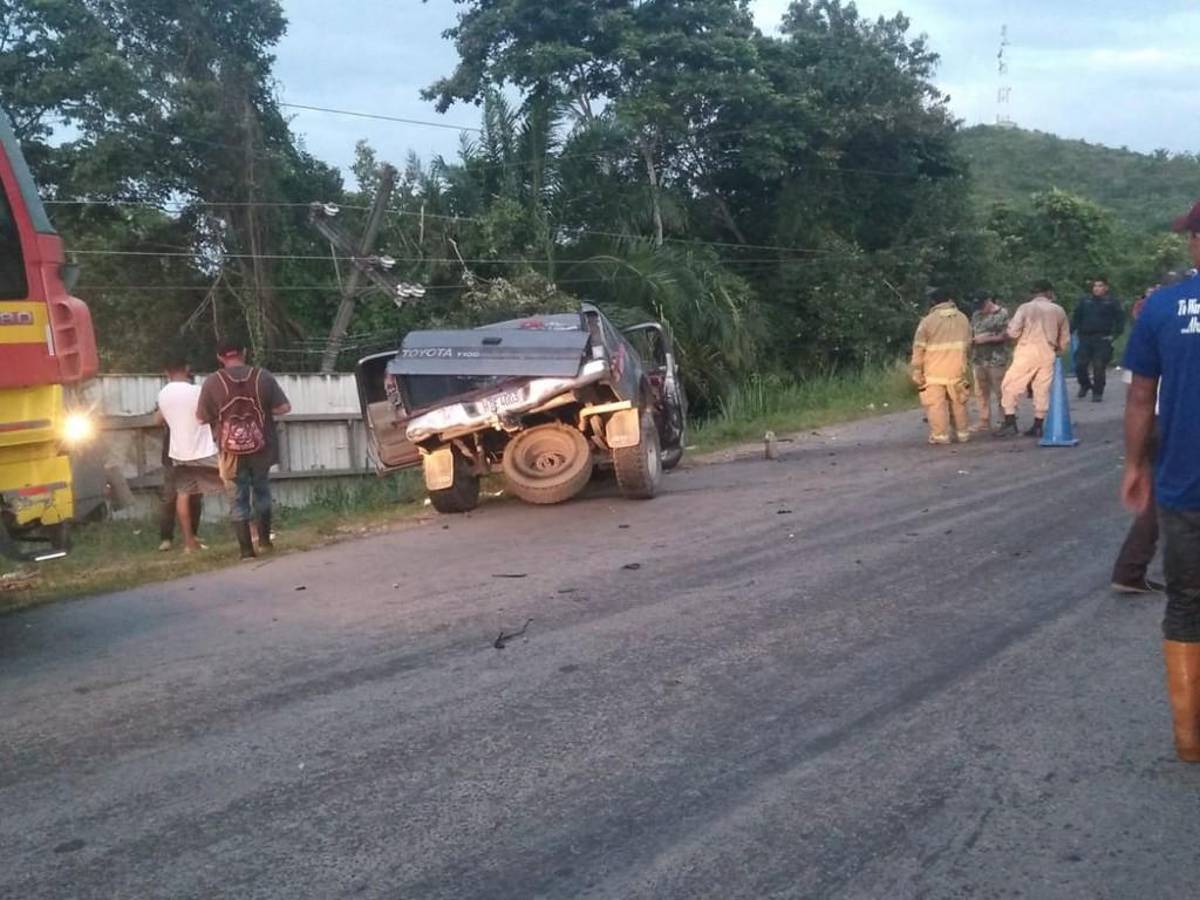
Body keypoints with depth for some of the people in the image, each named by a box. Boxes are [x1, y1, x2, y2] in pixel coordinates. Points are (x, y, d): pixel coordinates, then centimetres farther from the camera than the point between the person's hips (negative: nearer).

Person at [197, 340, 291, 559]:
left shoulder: (213, 382, -8)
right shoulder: (263, 376, -5)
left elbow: (202, 418, -2)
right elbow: (284, 408, -4)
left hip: (232, 451, -2)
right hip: (261, 448, 2)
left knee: (238, 499, 8)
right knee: (261, 491, 23)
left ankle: (247, 549, 6)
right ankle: (264, 538, 27)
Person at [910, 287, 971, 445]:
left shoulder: (928, 321, -9)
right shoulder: (962, 318, 6)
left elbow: (919, 348, -8)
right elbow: (968, 343, 11)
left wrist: (917, 371, -1)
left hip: (934, 371, -4)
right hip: (957, 370, 4)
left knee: (936, 403, 0)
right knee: (958, 402, 14)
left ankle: (940, 434, -1)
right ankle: (962, 432, 20)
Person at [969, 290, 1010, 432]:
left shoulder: (1003, 314, -4)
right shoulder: (976, 315, 14)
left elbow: (1005, 335, -10)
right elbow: (971, 332, 21)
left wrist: (987, 338, -14)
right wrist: (972, 339, -1)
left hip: (996, 360, -6)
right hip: (978, 359, 6)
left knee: (1000, 391, -4)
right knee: (981, 392, 8)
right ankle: (984, 421, 15)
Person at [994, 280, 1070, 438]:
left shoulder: (1025, 308, -4)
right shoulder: (1058, 310, 8)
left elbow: (1013, 332, -9)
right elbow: (1065, 339, 13)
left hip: (1027, 353, -3)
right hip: (1047, 355, 3)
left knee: (1011, 386, 3)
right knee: (1042, 390, 9)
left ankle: (1010, 423, -5)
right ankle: (1037, 426, 10)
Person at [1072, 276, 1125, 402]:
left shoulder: (1112, 302, 5)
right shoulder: (1085, 302, 14)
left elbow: (1120, 319, 2)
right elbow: (1076, 318, 15)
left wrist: (1115, 334, -9)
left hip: (1103, 339, -3)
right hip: (1085, 338, 3)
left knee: (1099, 366, -7)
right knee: (1080, 365, -4)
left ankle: (1098, 393, 5)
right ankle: (1085, 385, 23)